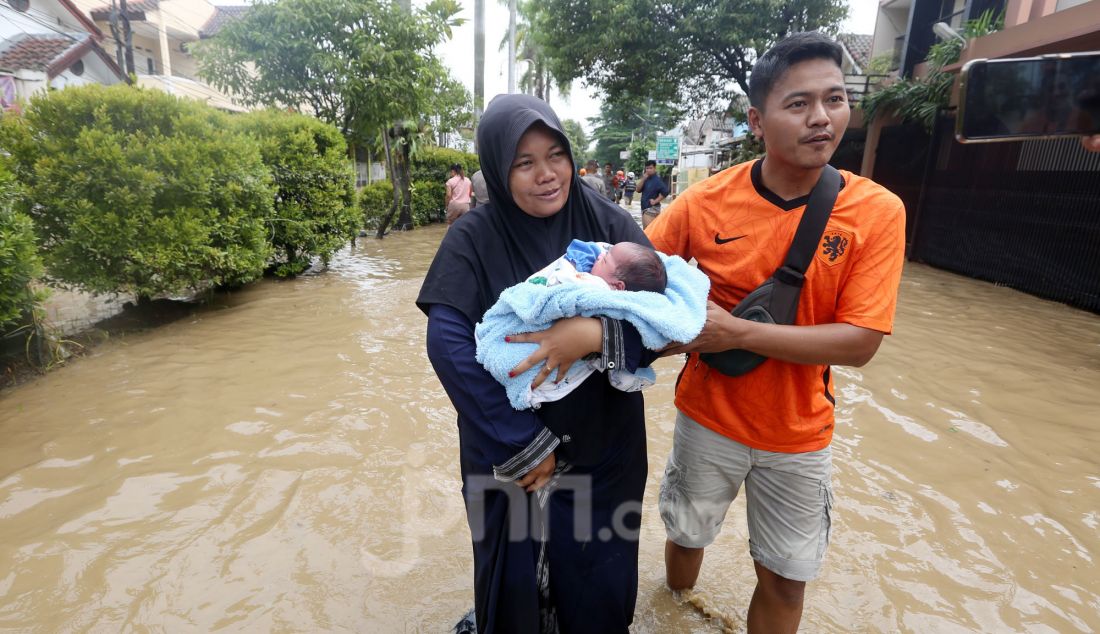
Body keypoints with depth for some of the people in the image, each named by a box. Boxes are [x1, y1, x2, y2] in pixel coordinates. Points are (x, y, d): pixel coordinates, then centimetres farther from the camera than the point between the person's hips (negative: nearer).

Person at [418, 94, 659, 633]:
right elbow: (448, 344, -19)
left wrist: (594, 334, -30)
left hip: (603, 446, 1)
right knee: (516, 584, 19)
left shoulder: (607, 223, -6)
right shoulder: (473, 240, -10)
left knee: (598, 589, 18)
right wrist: (526, 446, -19)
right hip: (507, 452, 0)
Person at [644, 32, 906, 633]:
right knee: (686, 534, 24)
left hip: (798, 435, 0)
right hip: (708, 418, 1)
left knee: (784, 579, 16)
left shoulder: (877, 212, -13)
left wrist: (737, 331, -27)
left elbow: (860, 341, -18)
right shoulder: (703, 203, -14)